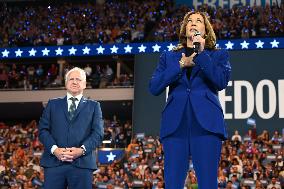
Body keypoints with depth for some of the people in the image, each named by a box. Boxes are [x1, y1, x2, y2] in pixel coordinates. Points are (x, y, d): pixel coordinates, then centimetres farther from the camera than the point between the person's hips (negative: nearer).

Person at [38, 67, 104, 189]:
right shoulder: (53, 104, 19)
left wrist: (82, 150, -11)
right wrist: (54, 149, -9)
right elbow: (43, 129, 9)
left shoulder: (93, 106, 16)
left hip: (82, 163, -1)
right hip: (54, 162, 1)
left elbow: (98, 133, 5)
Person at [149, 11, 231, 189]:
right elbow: (154, 88, 7)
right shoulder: (169, 57, 20)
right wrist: (180, 65, 0)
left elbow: (222, 82, -3)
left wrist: (202, 54, -6)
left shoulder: (219, 55, 16)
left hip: (206, 123, -2)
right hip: (175, 124, 2)